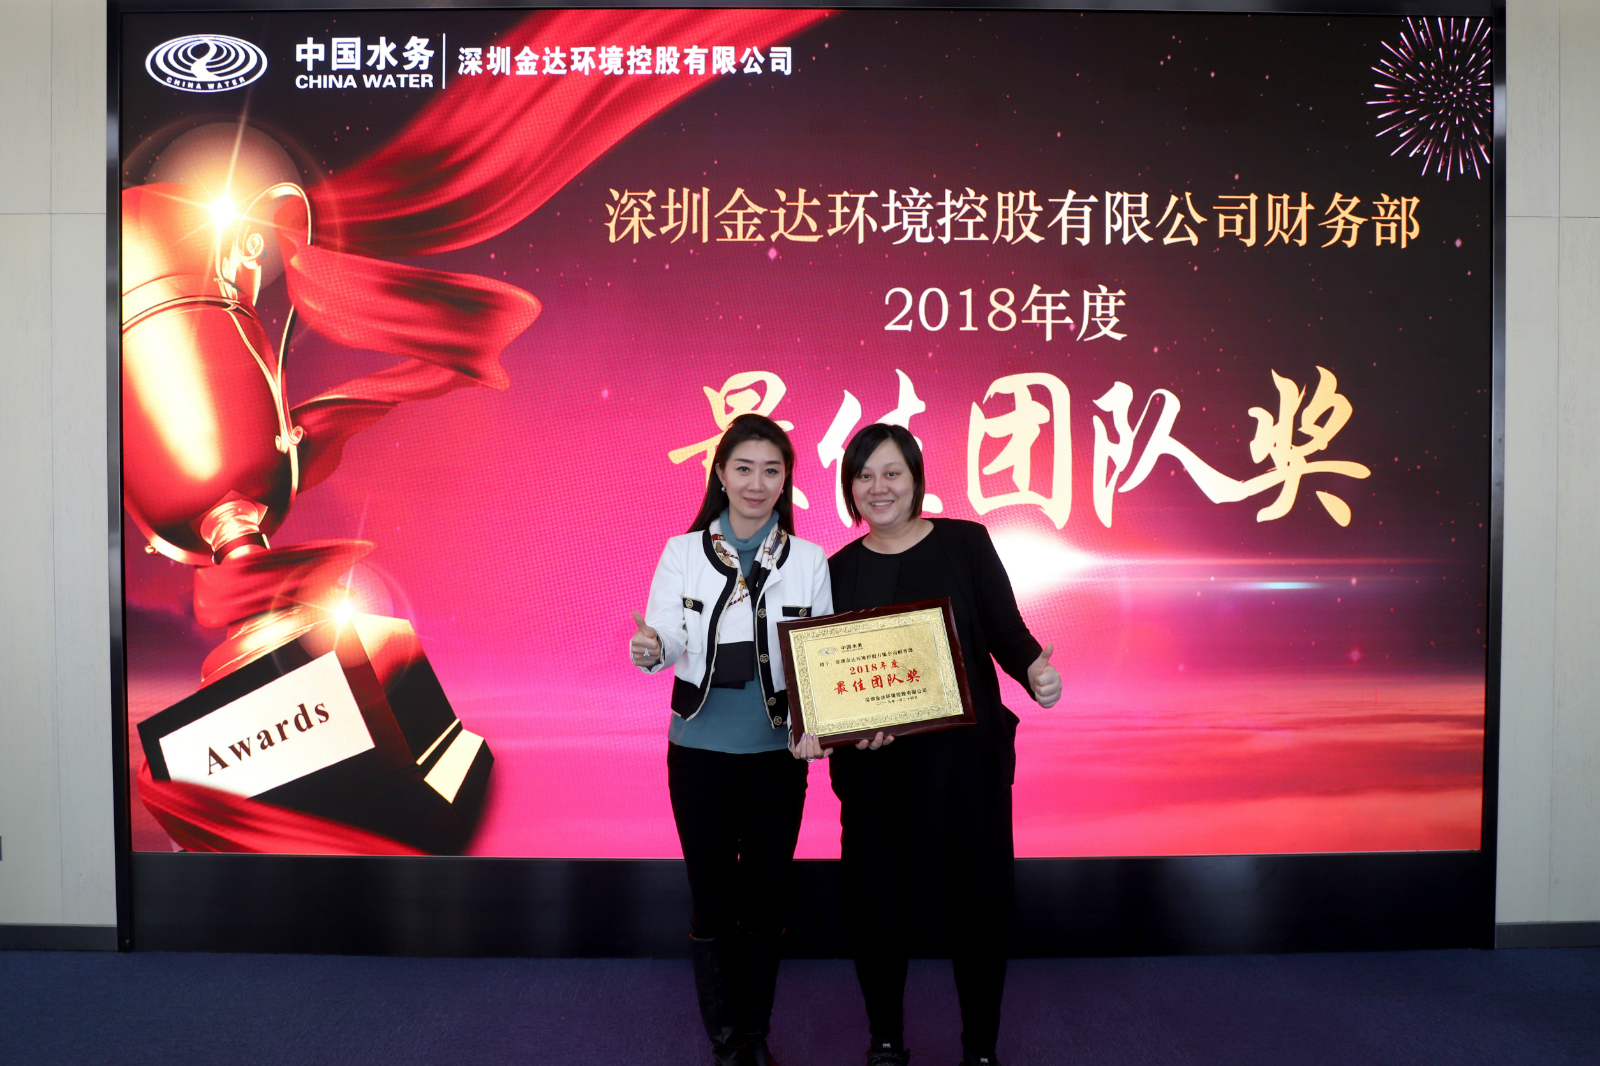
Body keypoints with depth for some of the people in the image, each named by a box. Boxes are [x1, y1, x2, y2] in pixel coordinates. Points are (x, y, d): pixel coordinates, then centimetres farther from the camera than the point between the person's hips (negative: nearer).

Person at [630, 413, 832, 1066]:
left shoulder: (809, 561, -1)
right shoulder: (682, 552, -2)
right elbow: (668, 637, -8)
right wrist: (651, 650, -32)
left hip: (778, 755, 1)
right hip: (701, 752, -1)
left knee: (764, 900, 12)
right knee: (712, 902, 7)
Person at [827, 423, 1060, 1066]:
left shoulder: (965, 543, 0)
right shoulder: (837, 570, 4)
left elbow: (1006, 631, -2)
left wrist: (1037, 673, -23)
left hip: (966, 755, -1)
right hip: (875, 765, 1)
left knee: (974, 901, 7)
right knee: (876, 901, 9)